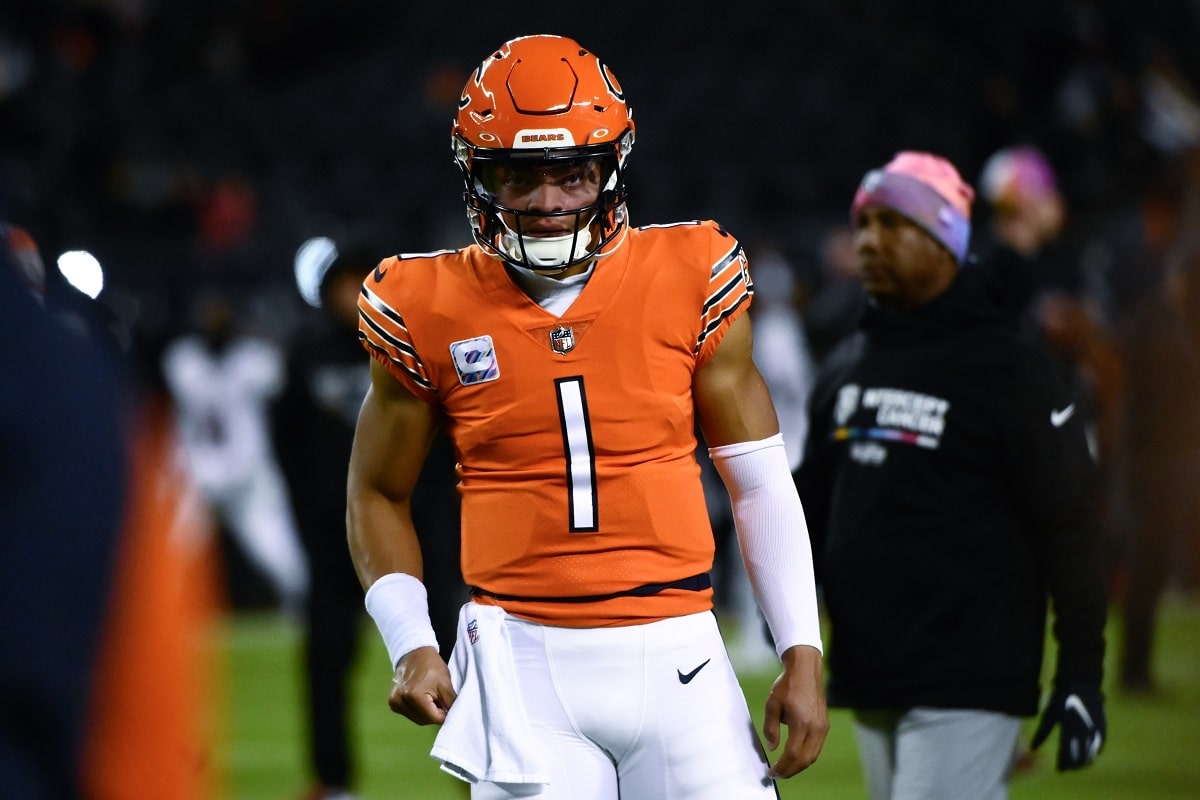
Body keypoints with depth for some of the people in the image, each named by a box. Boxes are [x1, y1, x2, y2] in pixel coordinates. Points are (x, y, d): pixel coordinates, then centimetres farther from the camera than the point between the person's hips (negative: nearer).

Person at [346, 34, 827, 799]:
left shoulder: (689, 283, 2)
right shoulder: (432, 312, 2)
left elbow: (761, 482, 8)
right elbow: (379, 493, 14)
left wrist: (803, 656, 2)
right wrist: (410, 645, -1)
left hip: (672, 657, 0)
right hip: (525, 670, 0)